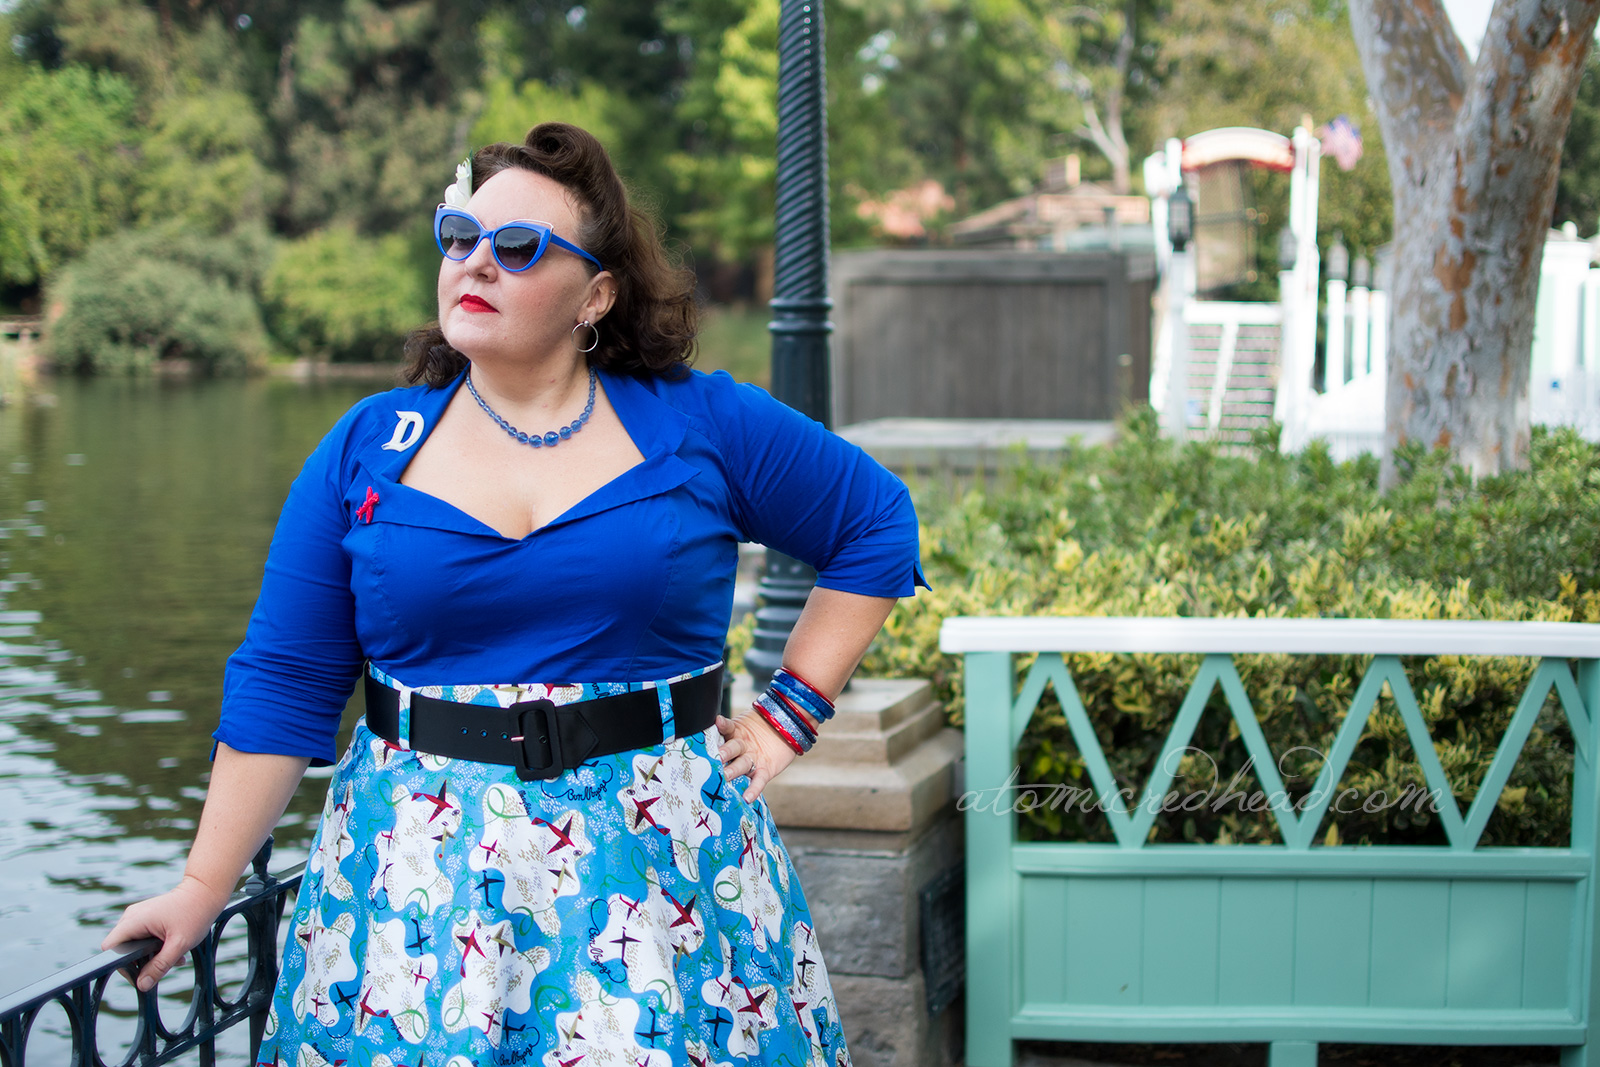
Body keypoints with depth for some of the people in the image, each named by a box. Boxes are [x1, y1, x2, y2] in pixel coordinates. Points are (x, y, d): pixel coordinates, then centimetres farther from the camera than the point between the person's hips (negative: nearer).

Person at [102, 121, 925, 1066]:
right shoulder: (367, 449, 3)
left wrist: (791, 713, 3)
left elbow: (879, 525, 10)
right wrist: (204, 887, 1)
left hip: (657, 865, -1)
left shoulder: (703, 426, 0)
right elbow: (282, 687, 4)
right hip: (418, 873, 1)